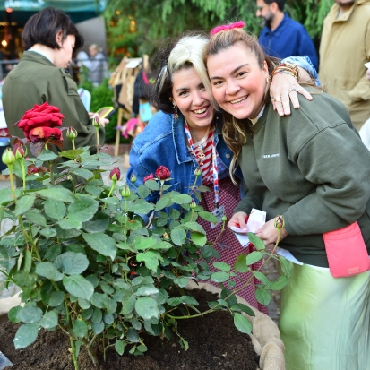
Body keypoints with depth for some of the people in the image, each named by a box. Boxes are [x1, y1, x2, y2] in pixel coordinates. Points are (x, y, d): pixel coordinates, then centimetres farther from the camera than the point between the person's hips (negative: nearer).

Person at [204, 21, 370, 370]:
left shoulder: (302, 113, -29)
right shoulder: (243, 121, 2)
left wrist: (285, 223, -23)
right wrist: (246, 208, -6)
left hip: (331, 262, -8)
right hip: (289, 251, 8)